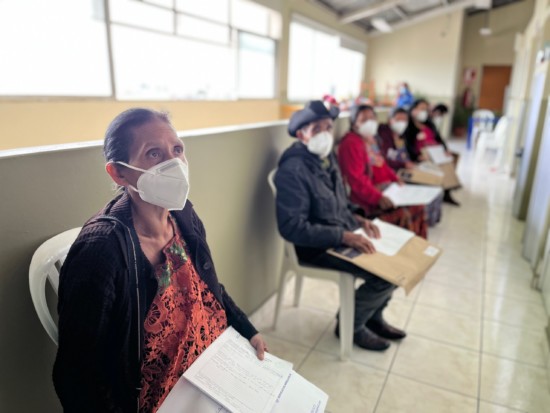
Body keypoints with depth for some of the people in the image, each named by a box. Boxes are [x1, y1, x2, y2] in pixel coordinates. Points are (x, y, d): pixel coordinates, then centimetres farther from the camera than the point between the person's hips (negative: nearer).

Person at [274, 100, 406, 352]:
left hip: (343, 237, 9)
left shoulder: (327, 158, 7)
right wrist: (343, 236, -28)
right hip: (317, 247, -9)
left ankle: (373, 317, 25)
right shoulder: (293, 170, -22)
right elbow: (292, 227, -27)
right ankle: (351, 325, 9)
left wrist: (357, 220, 1)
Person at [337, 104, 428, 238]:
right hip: (366, 197, -10)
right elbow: (356, 180, -24)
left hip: (384, 188, 10)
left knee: (417, 207, -1)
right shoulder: (350, 143, -16)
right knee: (402, 214, -22)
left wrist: (396, 179, 7)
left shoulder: (371, 139, 13)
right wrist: (378, 198, -32)